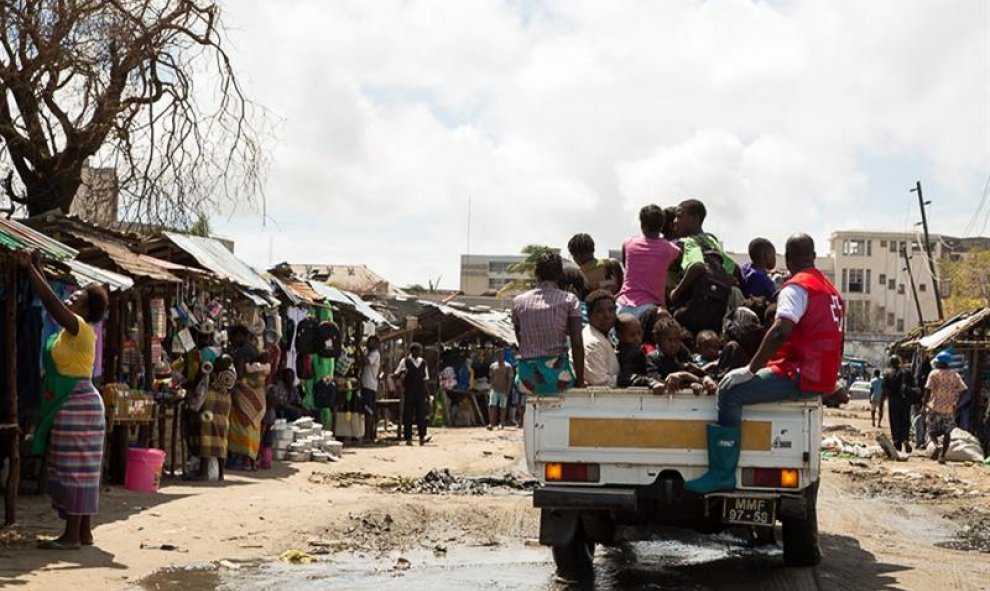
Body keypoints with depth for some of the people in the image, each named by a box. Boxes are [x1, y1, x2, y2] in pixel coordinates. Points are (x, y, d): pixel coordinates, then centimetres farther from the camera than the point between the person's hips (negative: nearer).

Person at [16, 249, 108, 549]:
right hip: (68, 408, 10)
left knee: (73, 469, -8)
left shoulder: (80, 328, -12)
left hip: (76, 407, -10)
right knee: (80, 471, 10)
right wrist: (36, 268, 16)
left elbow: (51, 302, -22)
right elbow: (51, 303, 21)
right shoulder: (70, 328, 14)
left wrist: (30, 268, -18)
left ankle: (72, 536, -7)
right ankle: (84, 532, 14)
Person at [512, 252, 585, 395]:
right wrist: (580, 382, 0)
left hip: (527, 381, 2)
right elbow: (577, 344, -7)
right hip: (559, 378, -2)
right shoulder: (569, 300, -1)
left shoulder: (518, 302, 7)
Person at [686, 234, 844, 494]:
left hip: (800, 376, -10)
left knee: (730, 391, -12)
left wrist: (751, 370, -21)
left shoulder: (796, 287, -11)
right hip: (823, 380, 10)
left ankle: (722, 474, -18)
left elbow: (780, 332, -24)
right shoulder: (830, 290, 19)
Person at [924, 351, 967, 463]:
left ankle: (936, 444, -23)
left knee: (932, 431, 9)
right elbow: (963, 389, -2)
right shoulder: (955, 375, 7)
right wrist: (956, 403, 3)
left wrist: (925, 403, -5)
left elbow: (928, 389, -13)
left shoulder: (934, 373, -4)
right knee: (947, 433, 12)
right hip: (950, 408, 3)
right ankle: (942, 456, 8)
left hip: (935, 407, -3)